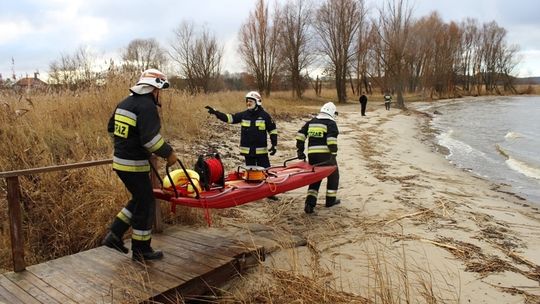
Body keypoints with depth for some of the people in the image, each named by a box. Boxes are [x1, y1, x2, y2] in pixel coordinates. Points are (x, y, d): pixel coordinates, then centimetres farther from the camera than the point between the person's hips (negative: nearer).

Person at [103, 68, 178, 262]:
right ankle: (141, 250, 17)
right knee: (145, 205, 5)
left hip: (120, 161, 9)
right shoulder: (147, 106, -17)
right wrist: (168, 153, -15)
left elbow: (111, 128, 21)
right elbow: (150, 138, -26)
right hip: (134, 165, -9)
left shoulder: (125, 103, 12)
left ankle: (114, 235, 22)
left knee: (139, 200, 23)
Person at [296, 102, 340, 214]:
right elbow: (332, 139, -15)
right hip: (325, 154, -5)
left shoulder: (311, 122, 18)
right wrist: (333, 154, -16)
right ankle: (331, 200, 24)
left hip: (311, 154, 5)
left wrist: (299, 150, 14)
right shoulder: (331, 123, 0)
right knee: (333, 175, 17)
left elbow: (300, 135, 12)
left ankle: (310, 203, 0)